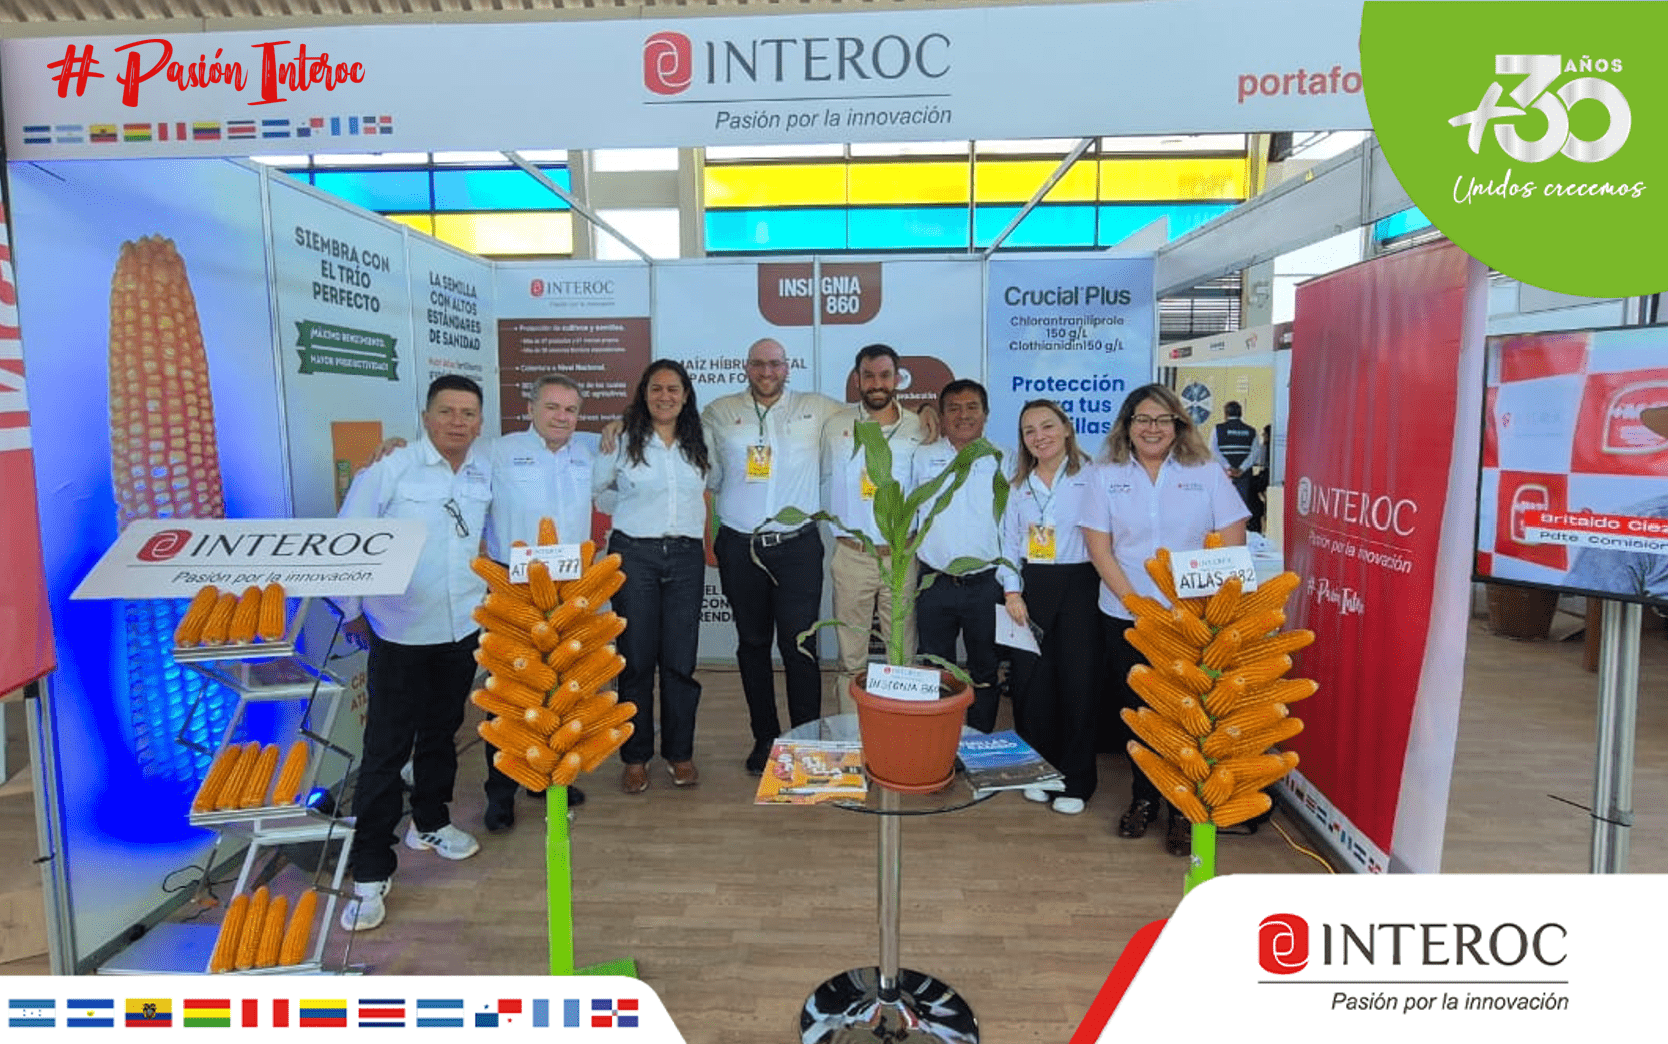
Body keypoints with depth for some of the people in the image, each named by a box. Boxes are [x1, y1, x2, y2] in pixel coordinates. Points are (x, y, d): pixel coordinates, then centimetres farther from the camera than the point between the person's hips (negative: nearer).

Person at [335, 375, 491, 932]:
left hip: (464, 630, 5)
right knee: (386, 750, -1)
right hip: (400, 634, -4)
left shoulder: (485, 475, 2)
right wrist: (353, 613, -5)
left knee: (441, 734, 19)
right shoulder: (389, 468, -12)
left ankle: (430, 823, 40)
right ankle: (370, 873, 10)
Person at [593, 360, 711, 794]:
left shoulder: (698, 445, 9)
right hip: (634, 555, -2)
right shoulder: (624, 442, 1)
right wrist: (632, 512, 7)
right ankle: (635, 757, 14)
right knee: (636, 658, 2)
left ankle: (680, 753, 17)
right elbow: (594, 488, 10)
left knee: (680, 659, 3)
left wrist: (691, 518, 12)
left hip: (686, 556, 2)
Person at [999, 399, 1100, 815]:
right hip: (1031, 587, 4)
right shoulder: (1020, 485, 12)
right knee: (1031, 682, 6)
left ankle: (1076, 780, 14)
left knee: (1077, 683, 1)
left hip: (1078, 584, -4)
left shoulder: (1091, 476, -2)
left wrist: (1109, 588, -13)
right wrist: (1011, 591, 2)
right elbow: (1009, 541, 11)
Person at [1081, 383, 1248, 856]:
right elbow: (1099, 547, -1)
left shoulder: (1207, 473, 2)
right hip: (1125, 617, 2)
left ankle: (1184, 812, 15)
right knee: (1135, 710, 10)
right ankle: (1144, 799, 27)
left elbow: (1232, 543, -2)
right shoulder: (1108, 476, 5)